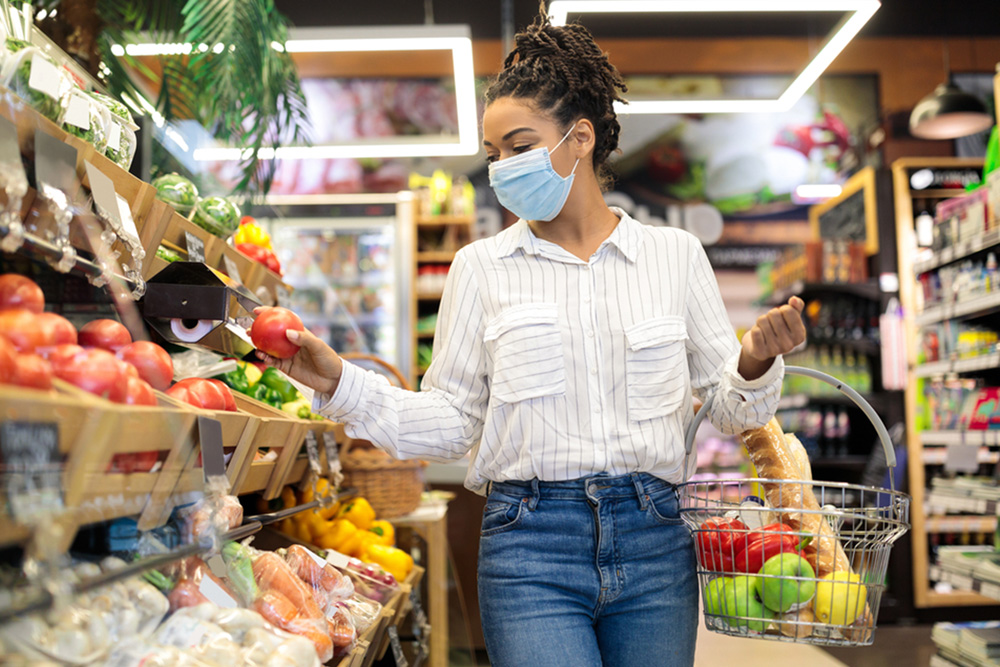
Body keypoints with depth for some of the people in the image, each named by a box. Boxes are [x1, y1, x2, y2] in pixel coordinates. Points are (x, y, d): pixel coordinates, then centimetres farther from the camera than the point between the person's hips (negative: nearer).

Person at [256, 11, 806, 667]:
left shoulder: (675, 254, 5)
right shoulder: (482, 267, 5)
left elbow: (729, 405, 8)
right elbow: (449, 420, 4)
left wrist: (757, 363, -12)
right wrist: (339, 383, -6)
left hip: (654, 540, 2)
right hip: (530, 545, -1)